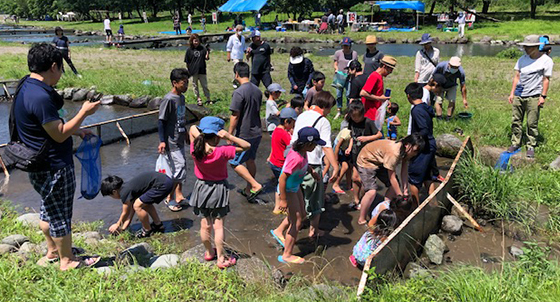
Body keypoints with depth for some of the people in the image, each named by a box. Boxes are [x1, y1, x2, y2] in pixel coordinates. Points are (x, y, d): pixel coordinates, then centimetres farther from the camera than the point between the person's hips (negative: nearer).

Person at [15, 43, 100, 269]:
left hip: (40, 166, 10)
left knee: (48, 210, 24)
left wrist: (75, 131, 13)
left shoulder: (26, 87, 6)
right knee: (60, 215, 6)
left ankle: (53, 250, 42)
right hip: (54, 168, -10)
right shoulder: (40, 97, -27)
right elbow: (59, 135, -23)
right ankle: (67, 260, 22)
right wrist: (84, 113, -17)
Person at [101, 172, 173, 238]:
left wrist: (117, 225, 24)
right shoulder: (128, 187, 19)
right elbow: (131, 209, 25)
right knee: (145, 203, 26)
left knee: (138, 205, -5)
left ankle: (148, 231, 11)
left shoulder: (125, 192, -7)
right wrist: (123, 227, 27)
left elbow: (125, 213, 7)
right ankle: (158, 225, 34)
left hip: (163, 185, -10)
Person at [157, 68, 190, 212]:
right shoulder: (168, 100, -18)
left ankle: (178, 196, 26)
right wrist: (162, 141, -22)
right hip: (171, 142, -9)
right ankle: (169, 198, 8)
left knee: (181, 167, 13)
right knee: (180, 167, -8)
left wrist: (185, 133, 26)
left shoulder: (181, 97, 8)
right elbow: (161, 121, -17)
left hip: (180, 140, 9)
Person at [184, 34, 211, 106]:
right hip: (193, 71, 0)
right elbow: (187, 62, 1)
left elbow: (206, 58, 0)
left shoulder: (202, 48, -1)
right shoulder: (189, 50, -4)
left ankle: (208, 98, 16)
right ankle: (198, 98, 24)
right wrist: (187, 70, 1)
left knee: (205, 85, 7)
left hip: (202, 70, 0)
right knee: (195, 85, 11)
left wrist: (208, 52, -18)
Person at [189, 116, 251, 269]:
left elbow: (192, 128, -1)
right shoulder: (222, 152, -25)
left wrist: (201, 139, -20)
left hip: (202, 188, 4)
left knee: (205, 225, 16)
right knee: (218, 226, 7)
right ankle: (221, 259, 17)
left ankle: (209, 252, 36)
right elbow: (246, 146, -19)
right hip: (218, 189, -3)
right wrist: (229, 137, -27)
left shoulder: (195, 151, -15)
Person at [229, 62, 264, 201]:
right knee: (250, 160, 19)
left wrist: (229, 134, -10)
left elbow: (235, 116, -19)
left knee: (235, 163, 2)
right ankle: (249, 189, 30)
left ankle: (255, 185, -5)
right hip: (257, 132, 8)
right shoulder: (257, 90, 6)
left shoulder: (239, 92, -19)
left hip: (244, 135, -8)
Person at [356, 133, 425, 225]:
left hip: (380, 162, 9)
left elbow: (404, 172, -8)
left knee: (395, 186, 3)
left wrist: (405, 191, -14)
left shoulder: (406, 150, -12)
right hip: (366, 161, -9)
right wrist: (401, 197, -23)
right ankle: (361, 220, -5)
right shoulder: (393, 152, -37)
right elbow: (392, 178, -29)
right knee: (372, 191, -22)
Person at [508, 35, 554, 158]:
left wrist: (543, 96, -7)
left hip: (533, 97, -4)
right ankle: (515, 143, 19)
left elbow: (546, 80, -2)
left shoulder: (546, 60, -2)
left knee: (532, 123, 0)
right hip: (518, 95, 4)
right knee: (516, 121, 7)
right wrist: (512, 93, 9)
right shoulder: (522, 59, 9)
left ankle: (531, 147, 11)